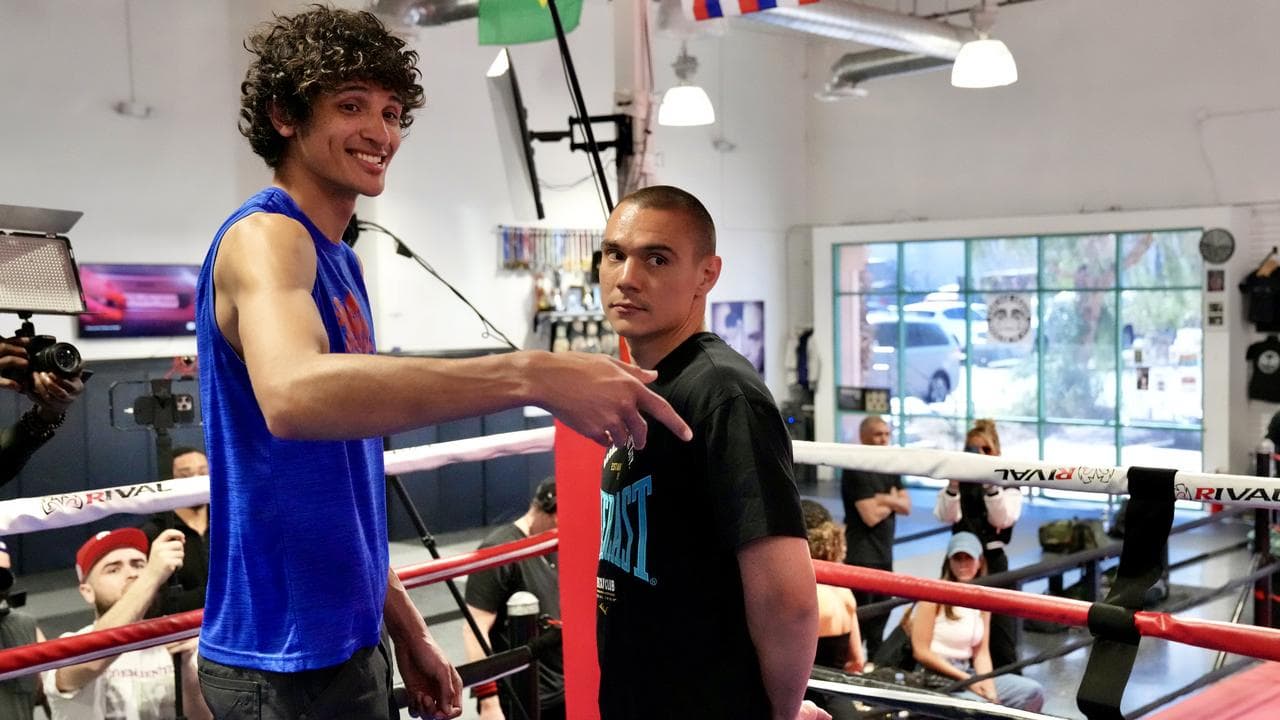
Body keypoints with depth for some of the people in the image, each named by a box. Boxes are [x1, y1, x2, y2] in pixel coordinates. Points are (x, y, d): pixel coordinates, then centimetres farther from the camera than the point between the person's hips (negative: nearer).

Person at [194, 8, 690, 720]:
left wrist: (403, 624, 15)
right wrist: (531, 376, -42)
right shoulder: (266, 236, -16)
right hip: (286, 660, -9)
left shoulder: (339, 262, 12)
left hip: (347, 636, 9)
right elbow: (291, 395, -39)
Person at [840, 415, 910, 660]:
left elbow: (906, 507, 6)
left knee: (880, 615, 16)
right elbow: (871, 516, -20)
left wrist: (885, 499, -13)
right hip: (861, 555, -9)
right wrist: (892, 502, -2)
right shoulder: (856, 470, -14)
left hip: (884, 554, 9)